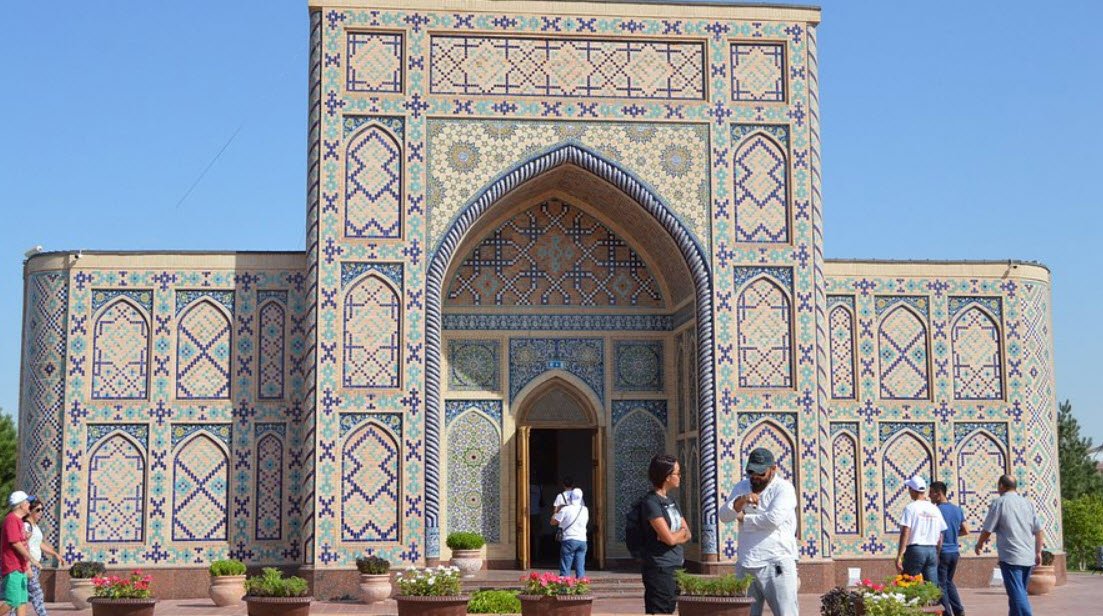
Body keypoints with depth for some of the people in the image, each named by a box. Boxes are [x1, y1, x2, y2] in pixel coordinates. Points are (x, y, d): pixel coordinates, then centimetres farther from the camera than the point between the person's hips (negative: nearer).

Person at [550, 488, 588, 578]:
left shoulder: (565, 509, -9)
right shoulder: (585, 510, 6)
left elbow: (553, 522, -3)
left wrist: (557, 511, 14)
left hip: (569, 540, -4)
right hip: (582, 540, 4)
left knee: (565, 568, -1)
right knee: (580, 568, 7)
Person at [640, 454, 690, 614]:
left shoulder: (671, 501, 15)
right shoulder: (651, 502, -13)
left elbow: (688, 535, 12)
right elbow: (670, 538, -18)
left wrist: (675, 535, -9)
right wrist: (681, 531, 3)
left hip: (675, 568, 9)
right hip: (660, 569, -9)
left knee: (670, 611, 11)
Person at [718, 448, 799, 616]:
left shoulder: (783, 488, -3)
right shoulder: (741, 488, 14)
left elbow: (773, 519, -17)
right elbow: (724, 515, 3)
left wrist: (744, 518, -2)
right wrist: (740, 501, -17)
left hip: (776, 564, -5)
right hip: (745, 564, 5)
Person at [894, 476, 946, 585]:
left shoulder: (911, 508, -7)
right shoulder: (935, 509, 11)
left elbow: (905, 533, -13)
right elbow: (940, 536, 13)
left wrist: (899, 557, -13)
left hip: (915, 550, -5)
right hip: (932, 550, 5)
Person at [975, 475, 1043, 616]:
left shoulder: (999, 503, -5)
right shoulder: (1028, 503, 11)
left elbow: (987, 530, -4)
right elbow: (1038, 530, 10)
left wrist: (979, 545, 13)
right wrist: (1038, 552, 17)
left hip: (1010, 557, -6)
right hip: (1028, 557, 6)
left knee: (1017, 595, -10)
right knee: (1020, 592, 18)